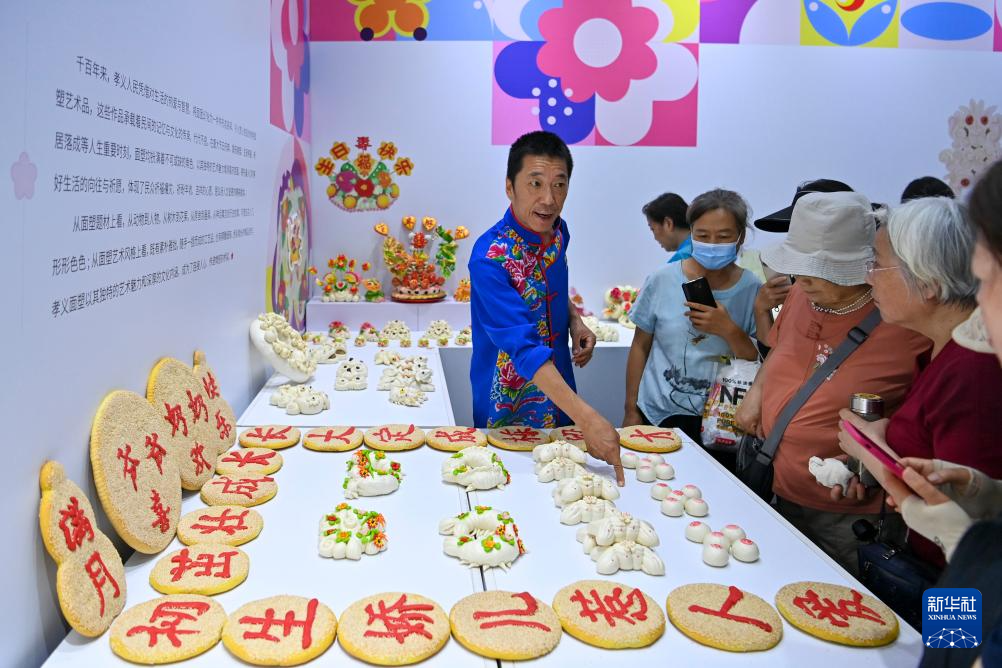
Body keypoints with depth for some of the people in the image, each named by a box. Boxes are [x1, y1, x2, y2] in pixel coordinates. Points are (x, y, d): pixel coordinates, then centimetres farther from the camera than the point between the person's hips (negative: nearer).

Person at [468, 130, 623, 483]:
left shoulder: (557, 232, -5)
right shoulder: (491, 257, -28)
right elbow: (524, 347, -35)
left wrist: (574, 320, -5)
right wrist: (586, 416, -42)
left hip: (559, 398, 7)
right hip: (506, 412, -6)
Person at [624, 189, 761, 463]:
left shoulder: (751, 290, -5)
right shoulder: (662, 281, -6)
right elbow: (640, 347, 3)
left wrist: (728, 330, -20)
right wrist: (631, 411, 5)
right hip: (658, 416, 0)